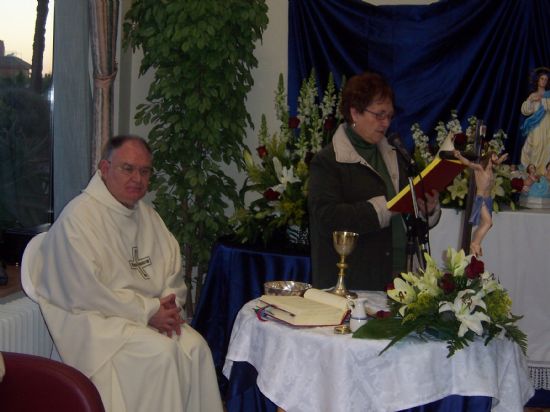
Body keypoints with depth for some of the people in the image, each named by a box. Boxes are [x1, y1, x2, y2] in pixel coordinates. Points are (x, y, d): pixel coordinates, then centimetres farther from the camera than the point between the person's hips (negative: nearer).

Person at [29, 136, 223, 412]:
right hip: (96, 317, -7)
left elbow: (173, 264, 17)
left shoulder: (147, 214, 12)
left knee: (195, 346, -18)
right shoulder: (79, 217, -15)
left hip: (150, 313, 7)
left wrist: (170, 303, -4)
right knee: (161, 352, -28)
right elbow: (87, 292, -20)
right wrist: (148, 311, -17)